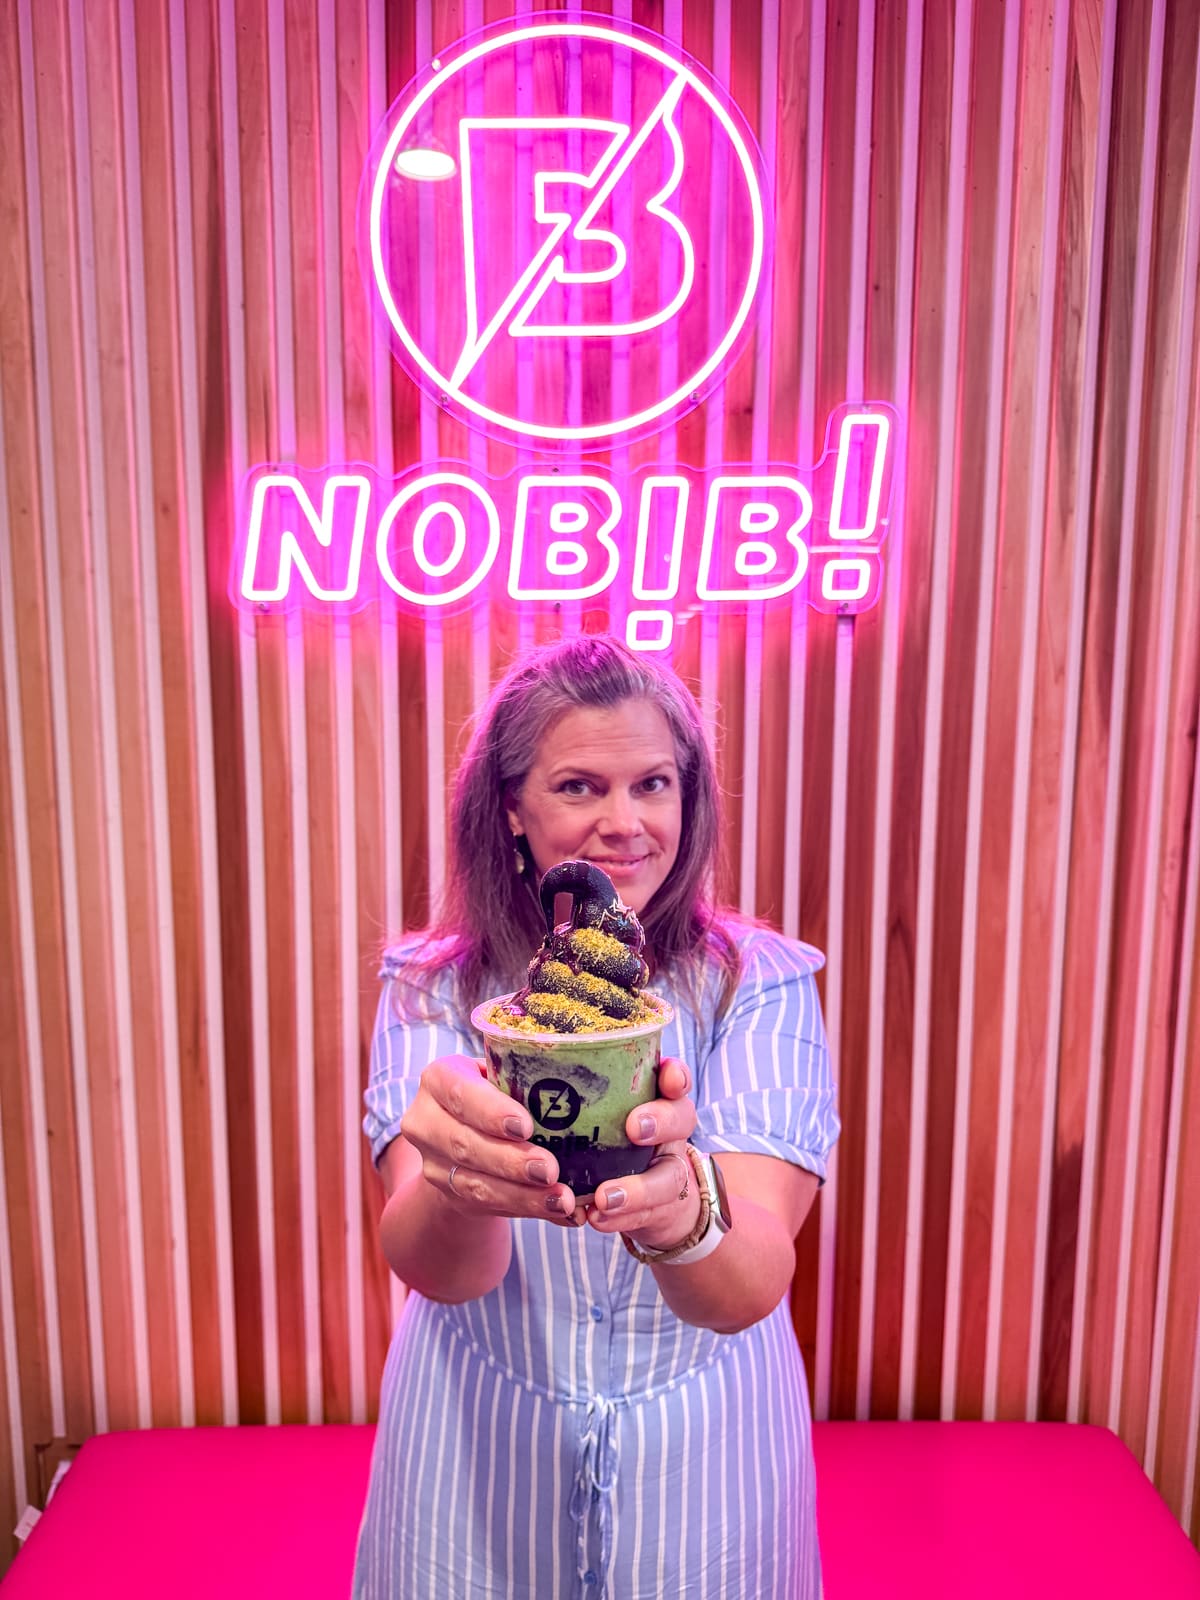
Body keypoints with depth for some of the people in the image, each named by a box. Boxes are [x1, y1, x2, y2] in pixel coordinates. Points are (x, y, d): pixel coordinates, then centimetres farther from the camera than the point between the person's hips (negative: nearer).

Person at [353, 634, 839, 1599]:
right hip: (476, 1459, 1)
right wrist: (462, 1184, -45)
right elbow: (432, 1269, -23)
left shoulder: (764, 984, -15)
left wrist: (678, 1209, -47)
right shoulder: (429, 988, -12)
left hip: (705, 1472, 0)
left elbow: (753, 1287, -26)